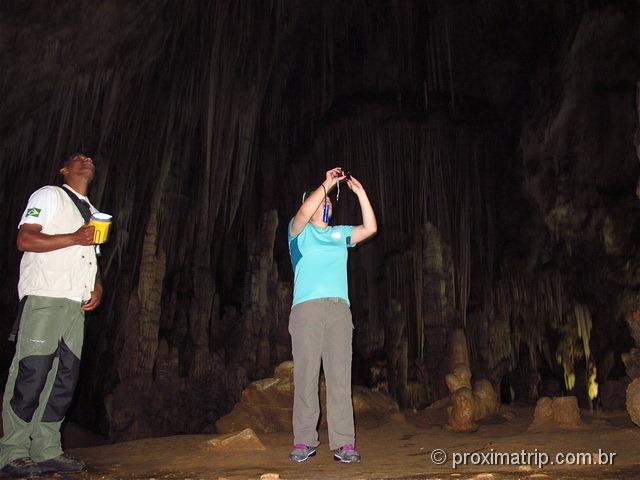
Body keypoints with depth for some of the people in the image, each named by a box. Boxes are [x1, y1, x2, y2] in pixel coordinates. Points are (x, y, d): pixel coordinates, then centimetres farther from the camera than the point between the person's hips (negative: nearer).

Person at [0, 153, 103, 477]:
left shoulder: (92, 211, 26)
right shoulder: (49, 195, 5)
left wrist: (97, 287, 9)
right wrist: (73, 238, -16)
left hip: (77, 304, 7)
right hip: (43, 298, -7)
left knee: (65, 377, 4)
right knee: (31, 374, -9)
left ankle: (47, 452, 10)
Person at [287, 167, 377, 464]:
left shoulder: (340, 234, 25)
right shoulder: (299, 231, 14)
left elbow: (370, 228, 12)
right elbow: (304, 211, -8)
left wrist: (359, 192, 10)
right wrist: (327, 183, -2)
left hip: (339, 309, 3)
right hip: (306, 307, -3)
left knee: (340, 376, -5)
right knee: (305, 375, -7)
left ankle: (343, 442, -7)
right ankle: (304, 441, -3)